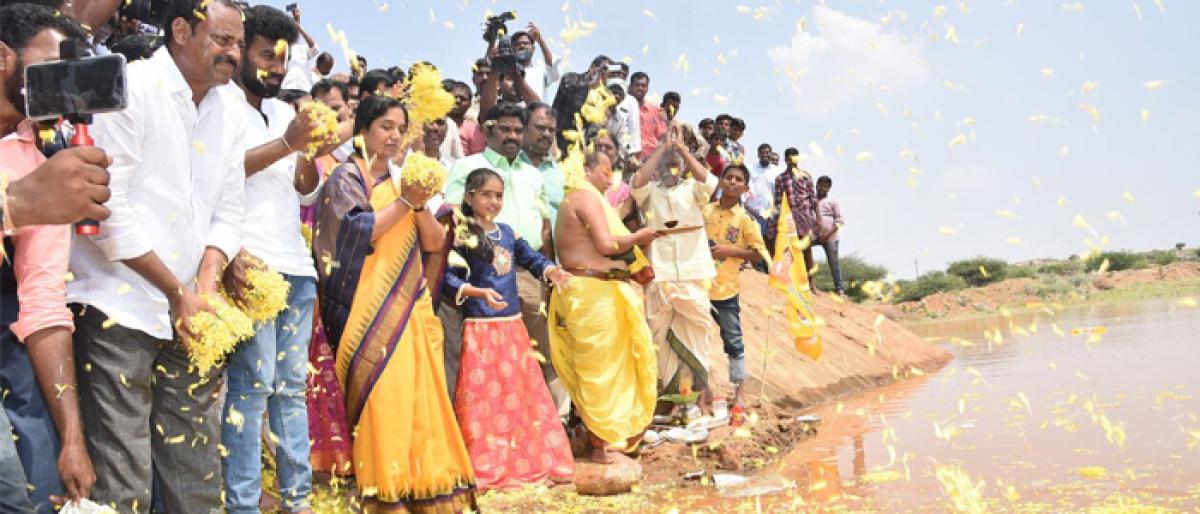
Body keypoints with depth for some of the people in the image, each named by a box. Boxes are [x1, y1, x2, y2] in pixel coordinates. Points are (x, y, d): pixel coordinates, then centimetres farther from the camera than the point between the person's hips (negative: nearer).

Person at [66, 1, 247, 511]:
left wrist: (205, 286, -6)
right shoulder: (128, 88, -10)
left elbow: (228, 210, 10)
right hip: (119, 309, -6)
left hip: (193, 311, 6)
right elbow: (108, 208, -15)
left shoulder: (231, 108, 9)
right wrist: (178, 292, -12)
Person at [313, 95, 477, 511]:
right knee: (382, 394, -11)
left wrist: (420, 205, -7)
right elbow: (357, 233, -14)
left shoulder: (401, 179, 18)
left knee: (419, 394, 2)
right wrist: (404, 202, -14)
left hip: (410, 305, 6)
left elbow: (434, 242, 10)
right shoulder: (345, 178, 2)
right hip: (370, 308, -6)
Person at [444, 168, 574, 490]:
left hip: (513, 325, 7)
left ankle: (532, 461, 23)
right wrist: (478, 292, -30)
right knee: (485, 399, -2)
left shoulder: (507, 233, 11)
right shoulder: (461, 235, -10)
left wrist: (551, 271, -6)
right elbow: (445, 277, -18)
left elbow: (530, 258, 15)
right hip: (480, 328, -7)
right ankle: (487, 469, 7)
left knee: (525, 392, 12)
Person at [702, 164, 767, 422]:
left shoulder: (745, 218, -3)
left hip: (725, 288, -3)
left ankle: (738, 398, 11)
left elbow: (759, 254, -4)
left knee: (733, 342, 2)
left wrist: (729, 251, -14)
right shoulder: (704, 210, 4)